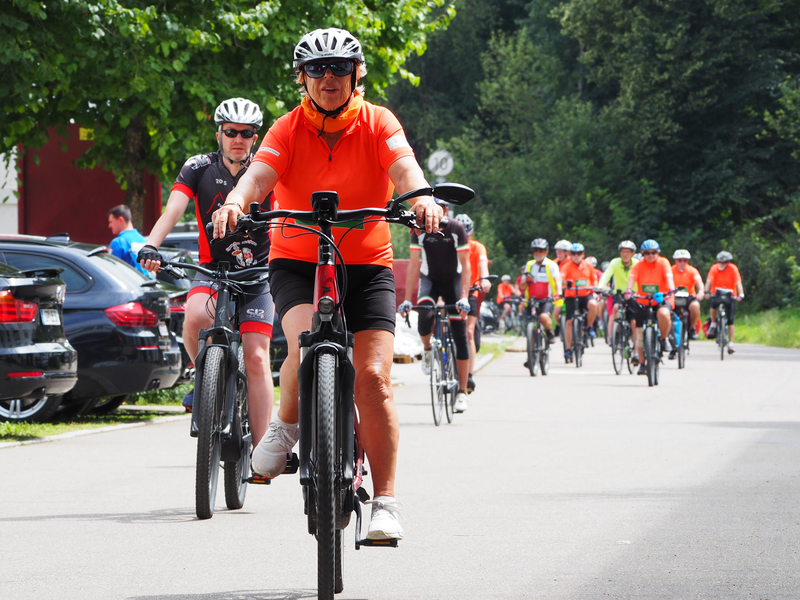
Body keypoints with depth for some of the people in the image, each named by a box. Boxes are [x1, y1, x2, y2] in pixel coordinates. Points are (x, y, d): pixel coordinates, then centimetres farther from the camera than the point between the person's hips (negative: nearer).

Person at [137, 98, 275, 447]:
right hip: (212, 270, 0)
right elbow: (174, 209, -15)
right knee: (196, 317, -32)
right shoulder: (199, 169, -3)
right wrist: (150, 246, -33)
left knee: (256, 357, -11)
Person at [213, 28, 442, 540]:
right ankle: (286, 426, -1)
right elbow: (260, 172, -22)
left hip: (368, 266, 1)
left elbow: (403, 167, -22)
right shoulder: (288, 129, -5)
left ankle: (386, 502, -4)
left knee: (374, 377, -11)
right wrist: (236, 202, -45)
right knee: (306, 344, -30)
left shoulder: (377, 123, -4)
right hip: (297, 262, 0)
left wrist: (422, 197, -45)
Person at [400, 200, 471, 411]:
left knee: (460, 335, -7)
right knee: (425, 318, -30)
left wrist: (464, 297, -29)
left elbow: (465, 265, -19)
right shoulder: (420, 230, -16)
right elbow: (413, 265, -13)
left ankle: (462, 392, -3)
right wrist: (407, 299, -18)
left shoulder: (456, 229, -20)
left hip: (453, 280, -1)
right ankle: (427, 350, 5)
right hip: (429, 279, 1)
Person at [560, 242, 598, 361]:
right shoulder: (567, 266, -4)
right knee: (569, 321, -5)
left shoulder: (588, 266, 6)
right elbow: (561, 277, -20)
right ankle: (568, 349, 5)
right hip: (571, 297, -1)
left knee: (593, 305, -32)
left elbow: (594, 280, 16)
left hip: (586, 295, 1)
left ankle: (590, 327, -6)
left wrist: (595, 291, -1)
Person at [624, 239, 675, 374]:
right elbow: (632, 278, -17)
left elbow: (669, 276, -18)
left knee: (664, 314, -37)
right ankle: (642, 364, 16)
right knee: (640, 335, 2)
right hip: (642, 302, 2)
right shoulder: (639, 265, -1)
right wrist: (629, 290, -37)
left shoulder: (663, 263, -3)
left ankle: (664, 338, -10)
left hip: (660, 301, -2)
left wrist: (671, 289, -38)